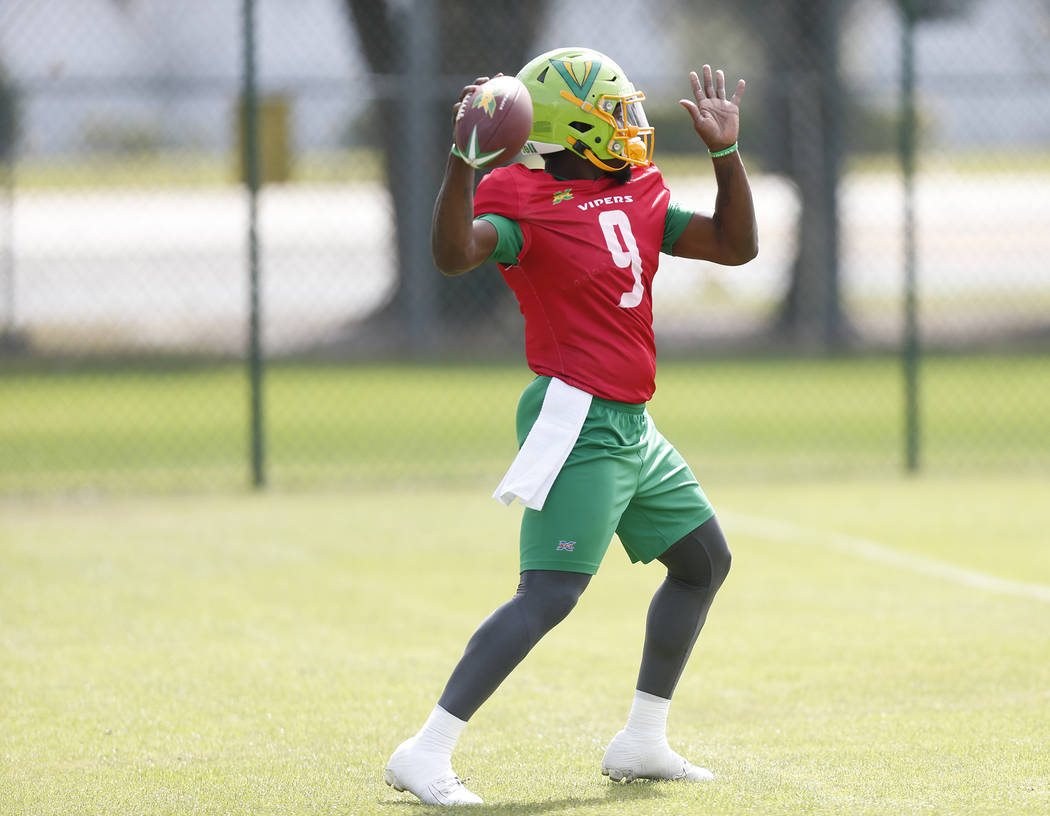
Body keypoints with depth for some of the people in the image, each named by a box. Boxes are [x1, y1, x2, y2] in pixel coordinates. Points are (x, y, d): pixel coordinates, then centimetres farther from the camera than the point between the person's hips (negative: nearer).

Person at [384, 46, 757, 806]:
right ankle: (426, 752, -17)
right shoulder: (528, 206, -14)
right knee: (548, 594, -18)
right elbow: (455, 253, -32)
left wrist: (726, 151, 5)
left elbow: (736, 246, 13)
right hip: (578, 424, -9)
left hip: (632, 428, 9)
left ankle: (642, 742, 27)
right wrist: (463, 159, -43)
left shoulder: (638, 197, 10)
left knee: (704, 560, 19)